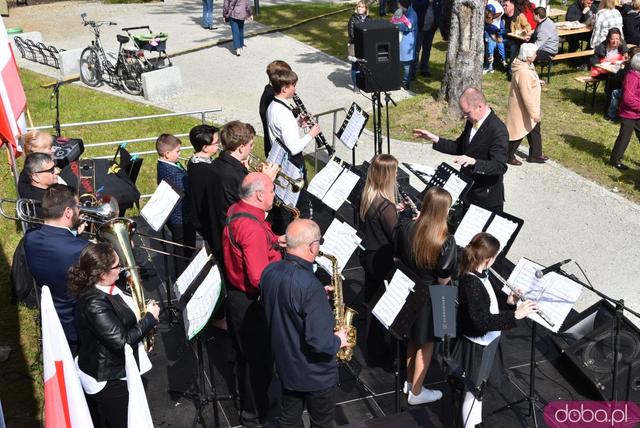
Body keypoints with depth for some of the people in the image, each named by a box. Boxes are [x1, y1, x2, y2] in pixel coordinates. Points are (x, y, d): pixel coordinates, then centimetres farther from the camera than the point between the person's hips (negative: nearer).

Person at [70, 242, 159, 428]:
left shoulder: (103, 288, -2)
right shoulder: (94, 303, -32)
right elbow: (122, 341, -30)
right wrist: (150, 317, -20)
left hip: (108, 371, 9)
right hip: (109, 382, -9)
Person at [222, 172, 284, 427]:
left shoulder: (235, 210, 0)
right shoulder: (253, 228, -30)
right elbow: (259, 278, -32)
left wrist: (274, 241, 6)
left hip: (236, 294, 10)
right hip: (251, 302, -10)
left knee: (245, 353, 25)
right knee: (259, 358, 8)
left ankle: (246, 400, 45)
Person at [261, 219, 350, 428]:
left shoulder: (269, 272, -10)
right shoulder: (310, 286, -34)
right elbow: (319, 342, -34)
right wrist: (338, 340, -13)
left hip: (285, 364, 7)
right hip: (315, 373, -7)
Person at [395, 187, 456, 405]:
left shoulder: (405, 228, -13)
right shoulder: (446, 241, -25)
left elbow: (397, 256, 2)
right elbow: (443, 280, -18)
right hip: (428, 297, -5)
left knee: (412, 338, 25)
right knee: (425, 343, 14)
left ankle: (409, 381, 42)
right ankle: (416, 392, 27)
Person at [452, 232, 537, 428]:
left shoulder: (478, 275, 0)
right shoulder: (471, 283, -30)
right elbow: (482, 321, -34)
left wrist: (507, 302, 3)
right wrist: (515, 314, -34)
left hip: (484, 344, 10)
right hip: (476, 347, -10)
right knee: (473, 392, 9)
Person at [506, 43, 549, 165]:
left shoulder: (526, 66, 0)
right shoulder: (523, 72, -31)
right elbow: (526, 95, -29)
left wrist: (537, 82, 4)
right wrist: (534, 112, -25)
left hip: (528, 107, 10)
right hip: (521, 109, -10)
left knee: (534, 129, 20)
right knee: (518, 132, 6)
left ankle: (535, 154, 33)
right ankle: (508, 156, 23)